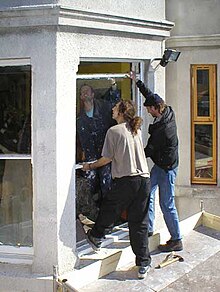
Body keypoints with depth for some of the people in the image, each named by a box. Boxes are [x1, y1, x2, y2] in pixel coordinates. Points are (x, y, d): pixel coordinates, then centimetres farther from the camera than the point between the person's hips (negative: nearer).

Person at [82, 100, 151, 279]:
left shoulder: (114, 131, -5)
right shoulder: (137, 130, 12)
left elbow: (107, 158, -4)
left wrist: (90, 166, 12)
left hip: (125, 180, -5)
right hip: (144, 180, 5)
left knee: (109, 210, 19)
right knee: (139, 224, 8)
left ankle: (96, 238, 40)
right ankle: (143, 265, 11)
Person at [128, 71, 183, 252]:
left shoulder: (163, 128, -27)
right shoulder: (168, 113, -1)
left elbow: (150, 150, -17)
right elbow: (150, 95, 13)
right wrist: (137, 81, 18)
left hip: (166, 167, -10)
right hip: (161, 164, 10)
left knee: (167, 205, -2)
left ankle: (176, 240, 9)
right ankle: (148, 228, 21)